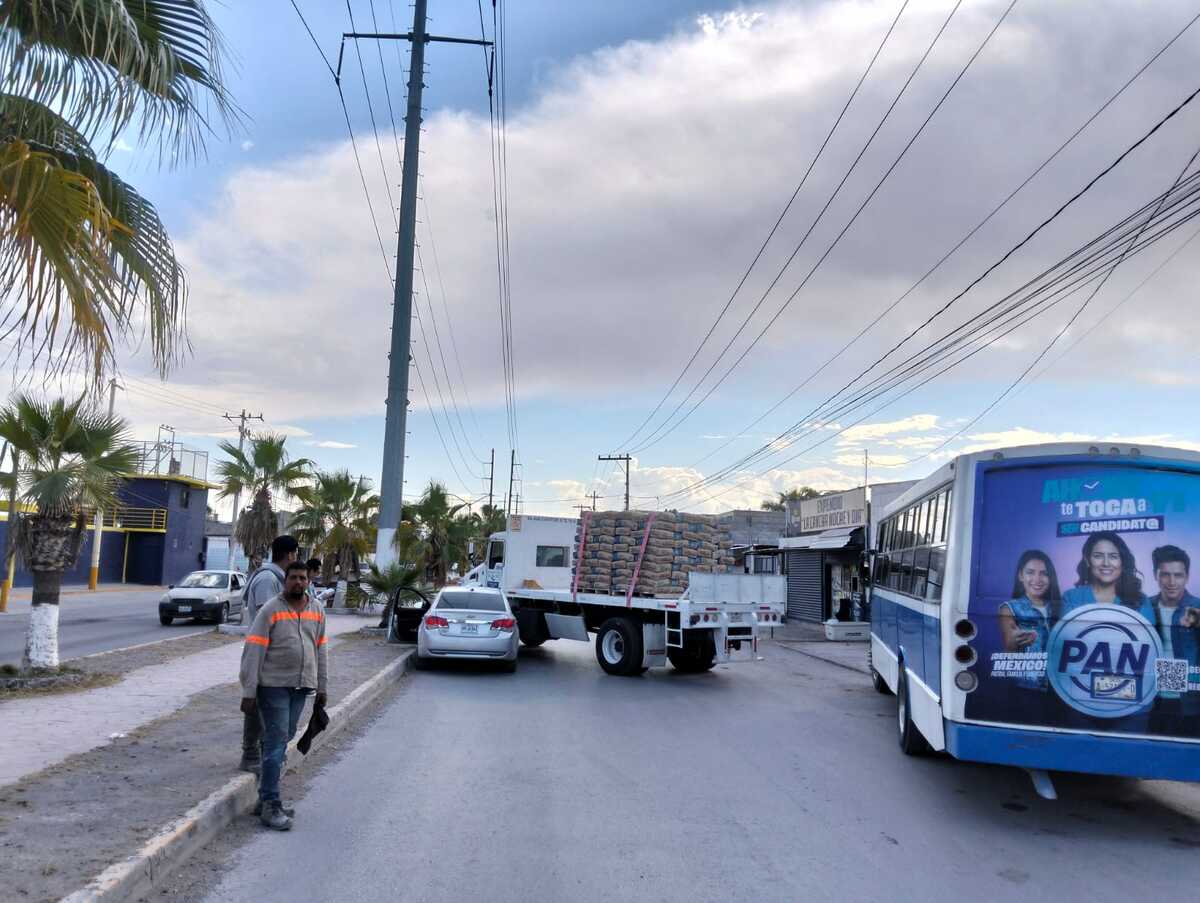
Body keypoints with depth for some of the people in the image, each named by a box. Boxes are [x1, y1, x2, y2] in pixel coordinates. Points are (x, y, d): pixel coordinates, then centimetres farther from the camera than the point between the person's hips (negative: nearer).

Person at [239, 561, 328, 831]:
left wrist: (321, 686, 14)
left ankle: (266, 798, 22)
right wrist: (248, 693, -13)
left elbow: (321, 649, 15)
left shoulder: (317, 610, 9)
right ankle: (270, 805, -1)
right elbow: (253, 652, -10)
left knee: (281, 742, 12)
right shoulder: (270, 611, -8)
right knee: (276, 742, -7)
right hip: (274, 686, -5)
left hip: (301, 687, 5)